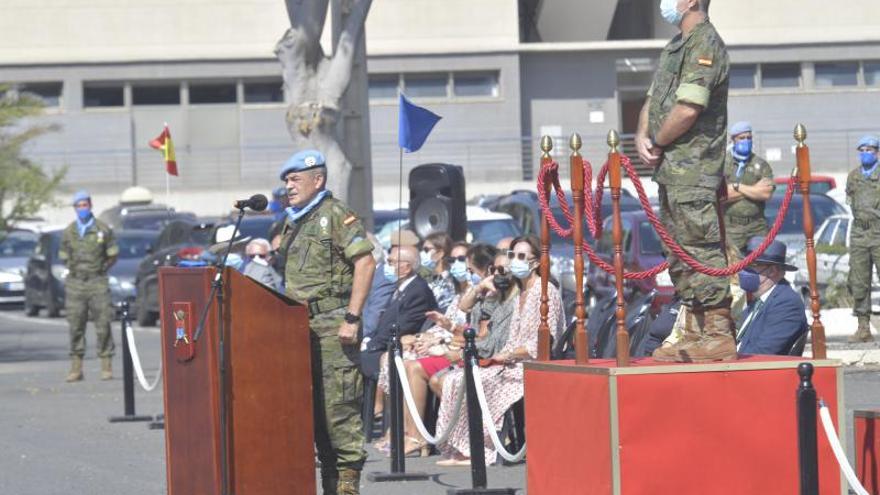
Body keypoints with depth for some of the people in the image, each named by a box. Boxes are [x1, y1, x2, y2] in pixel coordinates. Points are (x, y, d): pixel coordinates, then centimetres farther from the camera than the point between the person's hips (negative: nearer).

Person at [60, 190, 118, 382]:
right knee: (75, 326, 1)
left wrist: (102, 270, 3)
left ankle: (106, 367, 0)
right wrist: (74, 269, 8)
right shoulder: (68, 232, 8)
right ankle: (76, 368, 5)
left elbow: (113, 255, 9)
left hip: (97, 283, -2)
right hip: (75, 284, 2)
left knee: (103, 325, -4)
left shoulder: (103, 230, 2)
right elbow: (64, 256, 18)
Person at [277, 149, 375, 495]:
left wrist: (352, 318, -19)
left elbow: (365, 262, -14)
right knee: (311, 403, 8)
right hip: (300, 325, 9)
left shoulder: (335, 214, -6)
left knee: (338, 401, -11)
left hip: (332, 323, -9)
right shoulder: (292, 223, 20)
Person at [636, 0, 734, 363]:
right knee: (679, 255, 13)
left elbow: (687, 110, -21)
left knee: (700, 249, -11)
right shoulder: (677, 45, 20)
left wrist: (658, 143, -8)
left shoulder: (704, 44, -13)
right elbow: (653, 101, 22)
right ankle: (696, 333, 18)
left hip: (693, 171, -11)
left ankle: (718, 337, -12)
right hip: (671, 170, 11)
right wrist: (643, 137, 3)